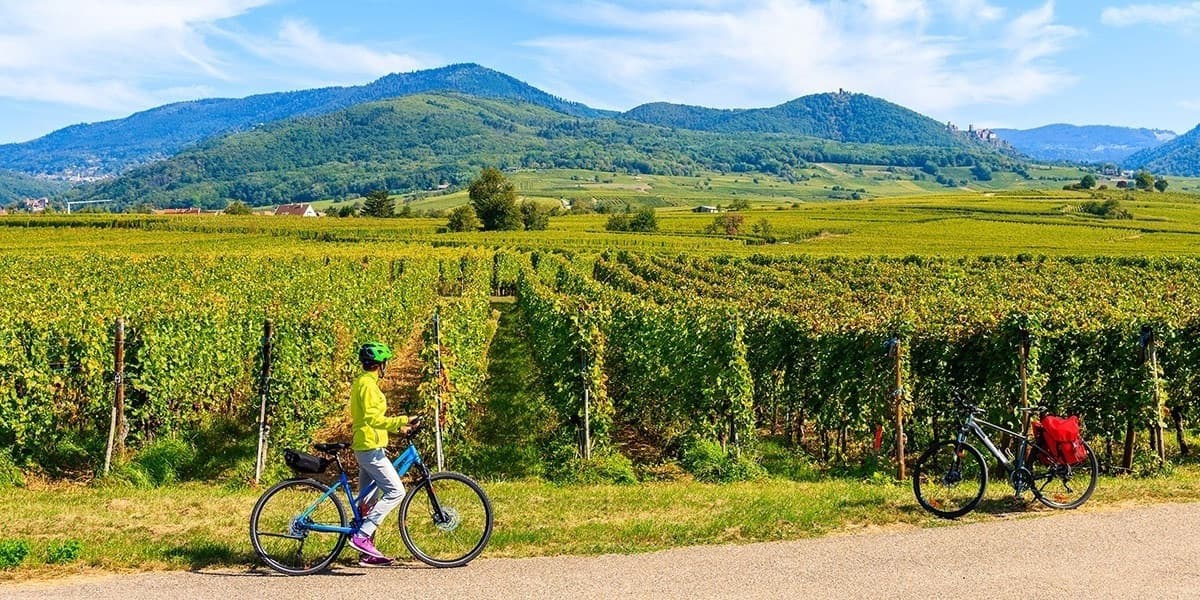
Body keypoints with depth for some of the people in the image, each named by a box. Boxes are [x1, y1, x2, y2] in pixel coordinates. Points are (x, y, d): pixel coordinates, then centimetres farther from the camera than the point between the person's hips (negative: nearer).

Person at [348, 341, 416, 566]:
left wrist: (398, 425, 22)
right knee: (395, 491, -12)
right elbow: (373, 418, -25)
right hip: (371, 448, -11)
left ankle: (366, 553, 15)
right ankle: (361, 536, -14)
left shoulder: (362, 382, 18)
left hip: (364, 448, 11)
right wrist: (403, 421, -29)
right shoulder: (368, 384, -14)